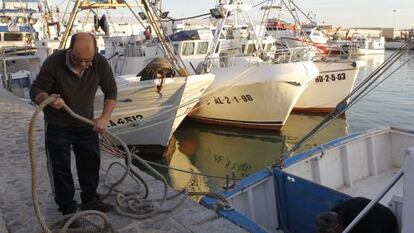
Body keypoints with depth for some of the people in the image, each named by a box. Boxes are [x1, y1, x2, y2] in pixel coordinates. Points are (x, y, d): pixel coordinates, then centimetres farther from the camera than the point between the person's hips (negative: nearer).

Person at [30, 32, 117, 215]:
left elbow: (111, 91, -6)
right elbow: (36, 91, -18)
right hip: (57, 126, -3)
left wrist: (105, 118, -16)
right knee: (61, 169, 5)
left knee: (91, 162, 13)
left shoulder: (100, 63, -17)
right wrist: (47, 99, -41)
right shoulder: (54, 62, -25)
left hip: (86, 123, 3)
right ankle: (67, 209, 22)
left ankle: (90, 200, 34)